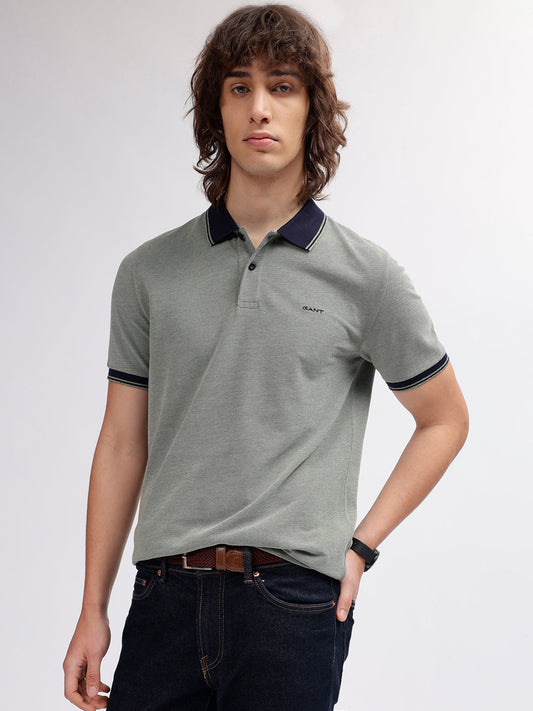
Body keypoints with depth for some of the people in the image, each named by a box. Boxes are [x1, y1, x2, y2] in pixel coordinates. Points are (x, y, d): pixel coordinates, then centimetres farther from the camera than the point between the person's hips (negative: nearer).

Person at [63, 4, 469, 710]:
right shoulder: (149, 272, 7)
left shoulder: (366, 276, 1)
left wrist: (360, 545, 3)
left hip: (295, 599, -2)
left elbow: (445, 419, 11)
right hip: (166, 594, 2)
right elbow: (123, 442, 9)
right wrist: (92, 611, 7)